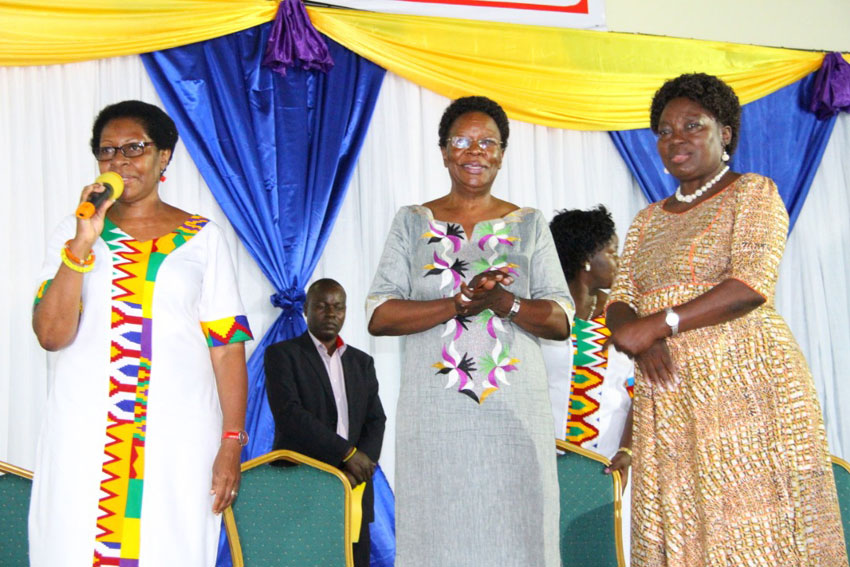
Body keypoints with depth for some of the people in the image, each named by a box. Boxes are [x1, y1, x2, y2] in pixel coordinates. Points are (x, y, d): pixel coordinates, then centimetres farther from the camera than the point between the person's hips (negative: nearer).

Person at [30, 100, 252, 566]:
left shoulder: (202, 238, 5)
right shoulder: (72, 233, 8)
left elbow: (227, 345, 1)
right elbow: (51, 335, -4)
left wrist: (231, 444, -5)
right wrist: (82, 244, -13)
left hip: (179, 436, -1)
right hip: (85, 437, 1)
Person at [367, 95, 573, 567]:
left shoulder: (529, 225, 11)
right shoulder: (412, 223, 9)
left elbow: (561, 321, 5)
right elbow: (378, 317, -2)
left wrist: (503, 301, -14)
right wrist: (461, 302, -15)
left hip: (516, 409, 1)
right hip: (434, 415, 0)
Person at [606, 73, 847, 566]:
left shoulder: (753, 192, 3)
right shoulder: (648, 220, 19)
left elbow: (752, 285, -12)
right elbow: (620, 301, 12)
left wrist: (659, 323, -17)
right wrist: (638, 340, -11)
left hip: (745, 382, -5)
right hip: (667, 395, 5)